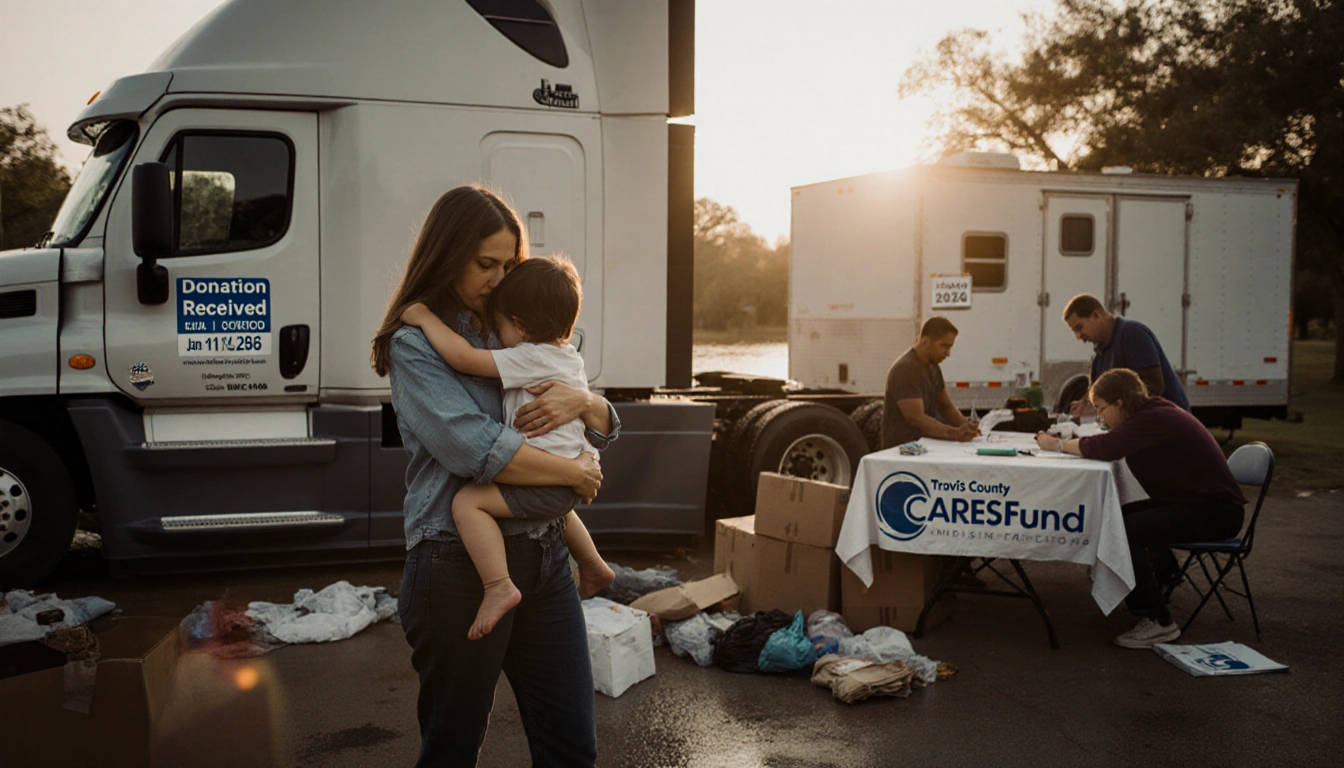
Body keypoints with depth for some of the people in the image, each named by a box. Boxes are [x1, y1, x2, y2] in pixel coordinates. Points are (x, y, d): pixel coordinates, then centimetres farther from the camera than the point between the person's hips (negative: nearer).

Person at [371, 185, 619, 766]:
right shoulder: (415, 344, -6)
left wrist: (582, 402, -9)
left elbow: (606, 428, 14)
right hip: (460, 565, -6)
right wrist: (576, 472, -11)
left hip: (544, 554, 6)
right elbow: (476, 449, -20)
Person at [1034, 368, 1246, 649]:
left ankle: (1159, 622, -14)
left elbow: (1106, 448, -29)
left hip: (1215, 510, -10)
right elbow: (1108, 446, 12)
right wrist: (1066, 442, -3)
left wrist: (1058, 445, -15)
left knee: (1122, 531, -21)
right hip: (1192, 501, 10)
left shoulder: (1153, 419, -20)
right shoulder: (1153, 413, 11)